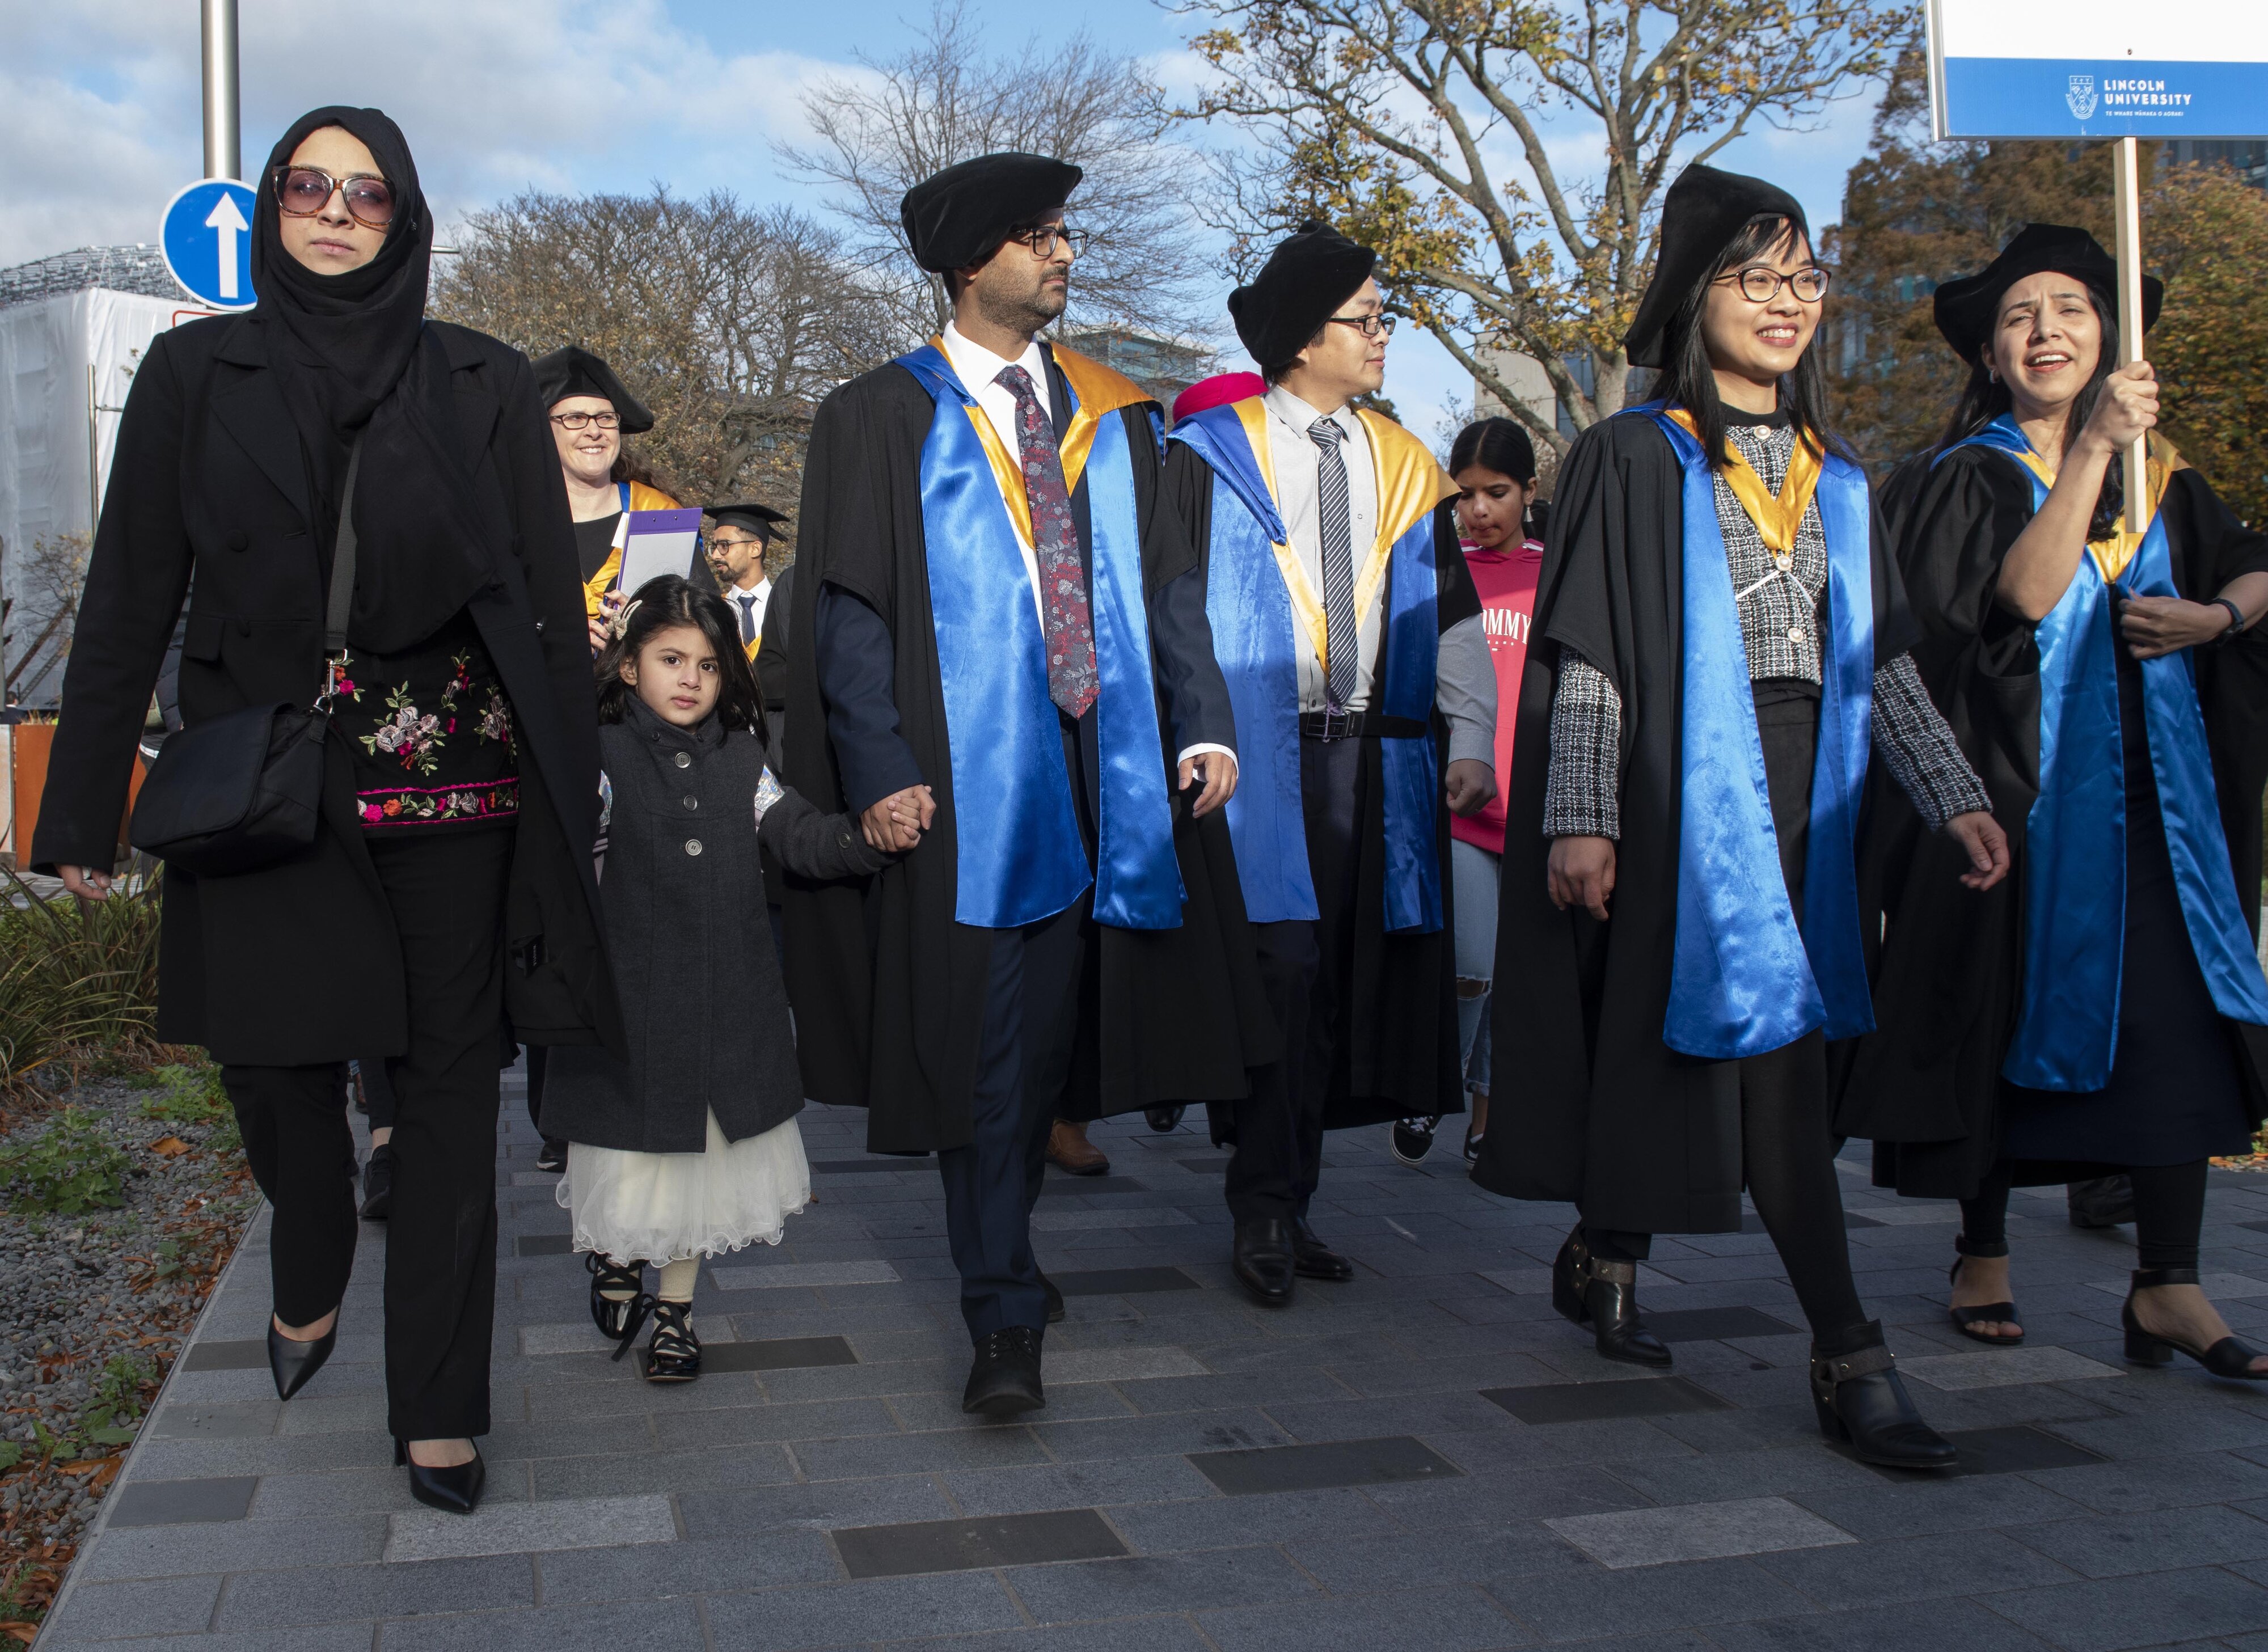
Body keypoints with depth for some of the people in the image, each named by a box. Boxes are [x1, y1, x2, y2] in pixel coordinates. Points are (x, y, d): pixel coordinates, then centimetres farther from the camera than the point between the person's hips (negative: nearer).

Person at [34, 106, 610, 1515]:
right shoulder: (197, 373, 7)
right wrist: (86, 806, 2)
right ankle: (309, 1288, 35)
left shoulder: (486, 385, 5)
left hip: (453, 782, 0)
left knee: (449, 1081, 2)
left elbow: (551, 602, 3)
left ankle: (439, 1411, 13)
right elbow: (131, 596, 5)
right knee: (273, 1053, 1)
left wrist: (570, 793, -3)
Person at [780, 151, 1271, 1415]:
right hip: (967, 776, -4)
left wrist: (1205, 723, -1)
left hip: (1103, 767, 4)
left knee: (1045, 1031, 9)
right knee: (988, 1047, -3)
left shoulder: (1113, 415, 15)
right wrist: (879, 770, -12)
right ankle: (1006, 1313, 5)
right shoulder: (884, 419, 3)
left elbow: (1170, 581, 13)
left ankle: (1002, 1256, 29)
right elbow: (848, 611, -2)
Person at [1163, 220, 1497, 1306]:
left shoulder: (1405, 468, 14)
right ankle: (1265, 1212, 4)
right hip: (1258, 759, -4)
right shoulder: (1211, 457, 1)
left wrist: (1469, 741, 3)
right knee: (1280, 971, -8)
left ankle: (1285, 1203, 17)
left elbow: (1453, 617, 13)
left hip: (1377, 760, 4)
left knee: (1337, 979, 5)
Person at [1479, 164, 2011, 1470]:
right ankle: (1850, 1357, -7)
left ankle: (1606, 1253, 28)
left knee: (1768, 1054, 8)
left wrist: (1953, 796, 7)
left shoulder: (1836, 479, 15)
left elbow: (1883, 658, 15)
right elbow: (1583, 653, -8)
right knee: (1770, 1062, -11)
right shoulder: (1635, 459, -3)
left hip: (1798, 799, 7)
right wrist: (1579, 816, -15)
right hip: (1684, 796, -6)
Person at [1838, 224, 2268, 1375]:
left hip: (2146, 784, 4)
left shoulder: (2157, 477, 15)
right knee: (2009, 1012, 2)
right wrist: (2091, 444, -19)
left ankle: (2167, 1286, -3)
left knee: (2175, 1015, -6)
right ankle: (1983, 1255, 17)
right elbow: (2026, 592, -16)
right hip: (2012, 784, -3)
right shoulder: (1964, 478, 1)